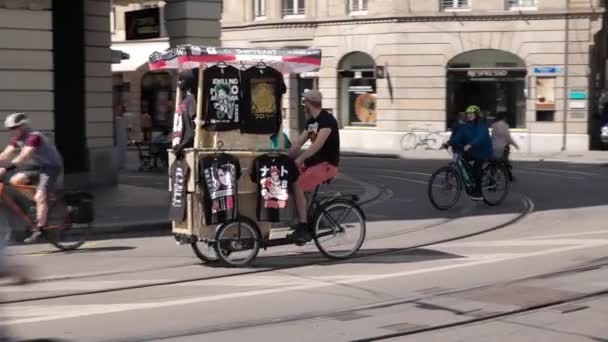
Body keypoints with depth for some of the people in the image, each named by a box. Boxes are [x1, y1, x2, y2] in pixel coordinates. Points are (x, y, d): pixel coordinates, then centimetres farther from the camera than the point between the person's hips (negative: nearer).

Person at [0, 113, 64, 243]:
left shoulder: (34, 137, -25)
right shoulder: (17, 139, 1)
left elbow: (23, 157, -38)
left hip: (51, 166, -9)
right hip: (37, 165, 9)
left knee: (40, 197, -22)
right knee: (15, 180, -10)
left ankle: (39, 229, -18)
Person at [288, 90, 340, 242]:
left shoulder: (327, 120, -16)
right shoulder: (311, 121, 13)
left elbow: (319, 143, -28)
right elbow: (298, 142, 10)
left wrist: (300, 159, -33)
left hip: (327, 164, -9)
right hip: (314, 161, 9)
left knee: (297, 185, -24)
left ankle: (303, 229, -21)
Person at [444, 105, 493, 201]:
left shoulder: (481, 126, -14)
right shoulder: (466, 127, 5)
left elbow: (480, 137, -32)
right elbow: (458, 136, -6)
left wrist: (470, 145, -48)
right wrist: (449, 143, -23)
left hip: (482, 152, -7)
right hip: (471, 151, 7)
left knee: (476, 166, -24)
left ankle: (478, 192, -18)